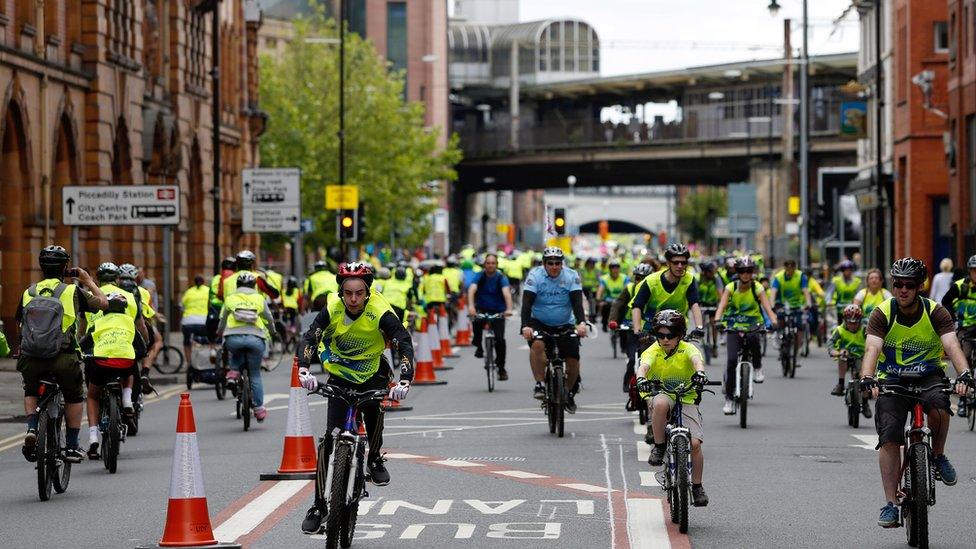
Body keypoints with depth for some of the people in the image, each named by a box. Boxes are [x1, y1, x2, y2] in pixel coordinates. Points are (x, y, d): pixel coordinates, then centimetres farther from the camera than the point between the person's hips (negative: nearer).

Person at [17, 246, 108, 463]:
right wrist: (88, 280, 26)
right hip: (64, 358, -2)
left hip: (31, 358, 2)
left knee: (31, 392, 30)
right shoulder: (72, 291, 2)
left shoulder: (28, 293, 11)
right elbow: (103, 303, 13)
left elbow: (20, 323, 17)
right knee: (74, 397, 22)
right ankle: (71, 446, 19)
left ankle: (31, 428, 7)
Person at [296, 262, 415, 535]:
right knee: (331, 438, -7)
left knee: (373, 407, -28)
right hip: (340, 375, 0)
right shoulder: (332, 309, -20)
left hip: (372, 374, 0)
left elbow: (404, 345, -30)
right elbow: (309, 338, -29)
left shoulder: (380, 313, -24)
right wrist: (304, 369, -48)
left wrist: (405, 380, -46)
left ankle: (375, 459, 4)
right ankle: (319, 506, 0)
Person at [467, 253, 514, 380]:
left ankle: (501, 368, 2)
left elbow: (506, 293, -27)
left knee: (500, 339, -16)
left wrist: (509, 309, -46)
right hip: (482, 309, 0)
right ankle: (478, 346, -9)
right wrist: (471, 306, -43)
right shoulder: (480, 276, -7)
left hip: (498, 311, 0)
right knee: (476, 321, -34)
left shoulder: (501, 278, -10)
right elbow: (472, 289, -24)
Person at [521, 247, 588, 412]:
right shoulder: (535, 276, -13)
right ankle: (539, 385, -24)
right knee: (537, 345, -33)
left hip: (565, 324, 2)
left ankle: (569, 393, 16)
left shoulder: (571, 276, -10)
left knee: (573, 359, -9)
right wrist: (525, 326, -38)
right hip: (539, 323, -2)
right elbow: (527, 303, -22)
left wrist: (581, 322, -38)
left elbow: (577, 302, -19)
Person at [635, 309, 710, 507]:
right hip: (661, 396, 0)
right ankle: (659, 446, -20)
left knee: (695, 443, -16)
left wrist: (700, 372, -53)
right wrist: (641, 378, -51)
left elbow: (696, 360, -29)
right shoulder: (653, 352, -7)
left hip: (686, 400, 0)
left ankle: (697, 486, 6)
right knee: (661, 403, -39)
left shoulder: (687, 349, -7)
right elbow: (643, 366, -27)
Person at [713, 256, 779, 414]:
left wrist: (774, 322, -36)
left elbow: (768, 308, -16)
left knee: (753, 338, -38)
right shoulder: (731, 288, -3)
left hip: (752, 326, -1)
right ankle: (729, 398, -7)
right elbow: (722, 306, -16)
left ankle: (757, 368, -13)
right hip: (734, 328, 1)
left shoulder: (757, 288, -5)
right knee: (731, 360, -17)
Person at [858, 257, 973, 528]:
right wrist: (867, 379, -44)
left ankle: (939, 457, -6)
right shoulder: (882, 314, -10)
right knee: (889, 439, -15)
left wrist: (964, 374, -43)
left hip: (928, 376, 0)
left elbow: (952, 346, -23)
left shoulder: (936, 312, -10)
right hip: (892, 379, 0)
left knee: (938, 405, -34)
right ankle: (891, 504, -10)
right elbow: (872, 349, -24)